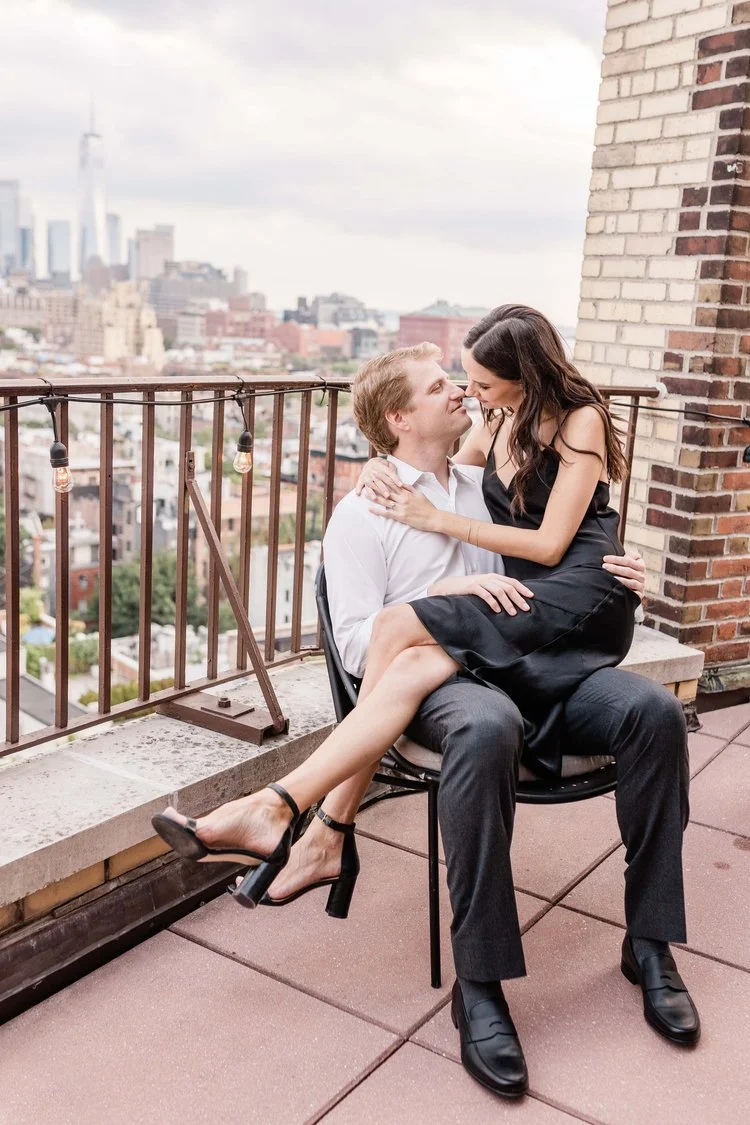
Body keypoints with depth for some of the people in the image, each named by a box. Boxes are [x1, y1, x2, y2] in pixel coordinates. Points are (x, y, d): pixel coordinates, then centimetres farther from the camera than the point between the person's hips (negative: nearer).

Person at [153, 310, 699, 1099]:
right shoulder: (365, 513, 6)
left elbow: (545, 562, 28)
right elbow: (361, 647, -3)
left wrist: (600, 575, 6)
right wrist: (454, 590, -12)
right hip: (445, 681, -5)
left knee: (652, 709, -23)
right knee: (486, 731, -41)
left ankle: (648, 943, -12)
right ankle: (479, 984, -29)